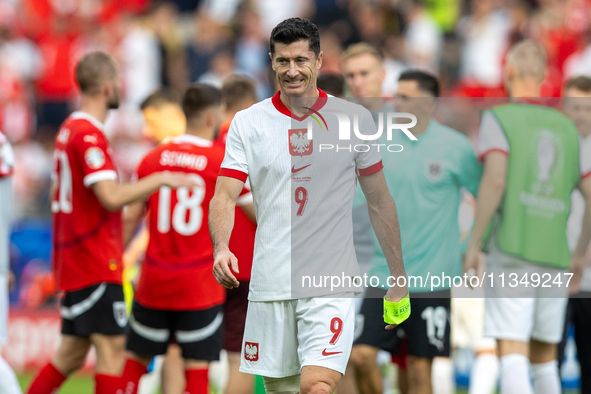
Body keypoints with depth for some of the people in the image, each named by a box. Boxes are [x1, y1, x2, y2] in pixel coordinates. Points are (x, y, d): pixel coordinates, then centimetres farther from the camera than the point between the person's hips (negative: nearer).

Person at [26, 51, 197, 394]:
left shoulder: (71, 129, 16)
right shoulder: (89, 134, -16)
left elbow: (56, 196, 24)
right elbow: (111, 197, -24)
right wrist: (161, 179, -15)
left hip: (73, 261, 10)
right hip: (95, 265, -10)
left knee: (73, 352, 13)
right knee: (112, 347, -9)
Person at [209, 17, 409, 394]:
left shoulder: (355, 119, 2)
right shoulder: (247, 123, 3)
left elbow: (379, 201, 9)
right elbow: (225, 196, -3)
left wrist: (399, 278, 10)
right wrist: (221, 247, -24)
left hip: (332, 282, -2)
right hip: (269, 284, 2)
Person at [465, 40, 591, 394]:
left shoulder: (498, 119, -1)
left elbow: (495, 181, -16)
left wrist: (474, 244, -10)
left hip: (511, 251, -5)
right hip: (554, 259, 5)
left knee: (512, 355, -10)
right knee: (545, 360, 16)